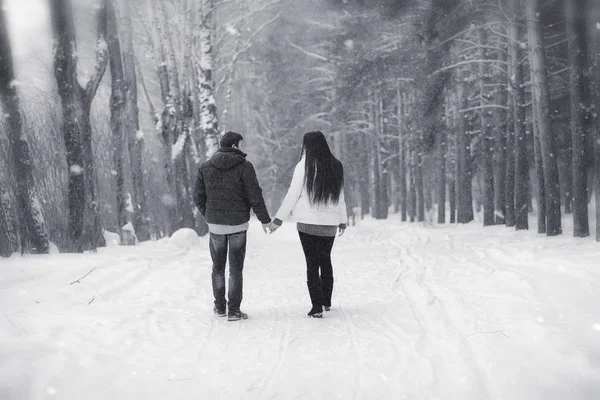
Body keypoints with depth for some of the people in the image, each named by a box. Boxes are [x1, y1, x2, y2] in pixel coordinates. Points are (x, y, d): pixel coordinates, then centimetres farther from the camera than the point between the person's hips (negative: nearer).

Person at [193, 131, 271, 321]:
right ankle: (234, 310, 7)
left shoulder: (206, 166, 3)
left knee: (218, 267, 16)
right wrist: (265, 219, -1)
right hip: (238, 224, -3)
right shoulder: (244, 166, -10)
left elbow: (198, 197, 4)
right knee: (235, 269, 5)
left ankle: (219, 307, 24)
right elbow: (255, 196, -11)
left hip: (215, 225, 3)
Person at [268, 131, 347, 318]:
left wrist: (278, 219, -2)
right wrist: (343, 220, 21)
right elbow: (340, 196, 11)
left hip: (308, 224, -4)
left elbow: (292, 195, -9)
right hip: (329, 224, 5)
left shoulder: (304, 166, -9)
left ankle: (317, 306, -2)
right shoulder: (336, 166, 5)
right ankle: (327, 301, 28)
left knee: (312, 263, 1)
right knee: (325, 260, 19)